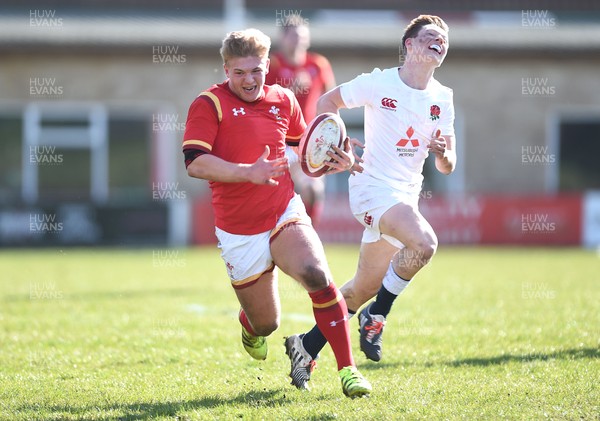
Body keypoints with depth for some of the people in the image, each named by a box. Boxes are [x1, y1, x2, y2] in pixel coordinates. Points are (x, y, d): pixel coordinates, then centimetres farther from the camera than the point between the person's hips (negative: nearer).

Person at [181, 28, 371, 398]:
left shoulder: (284, 100, 8)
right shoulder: (209, 104, -8)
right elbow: (195, 163, -19)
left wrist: (336, 161, 5)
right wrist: (249, 172, -29)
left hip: (286, 214, 2)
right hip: (239, 233, -2)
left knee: (316, 274, -28)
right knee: (266, 324, 7)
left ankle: (348, 370, -21)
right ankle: (250, 325, 48)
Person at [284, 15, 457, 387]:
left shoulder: (442, 99, 9)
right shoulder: (379, 83, -6)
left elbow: (447, 167, 10)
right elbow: (327, 102, 8)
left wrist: (443, 154, -13)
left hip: (407, 195, 7)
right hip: (374, 186, -7)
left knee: (363, 289, 11)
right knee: (424, 243, -32)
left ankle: (307, 346, 27)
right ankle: (376, 316, -15)